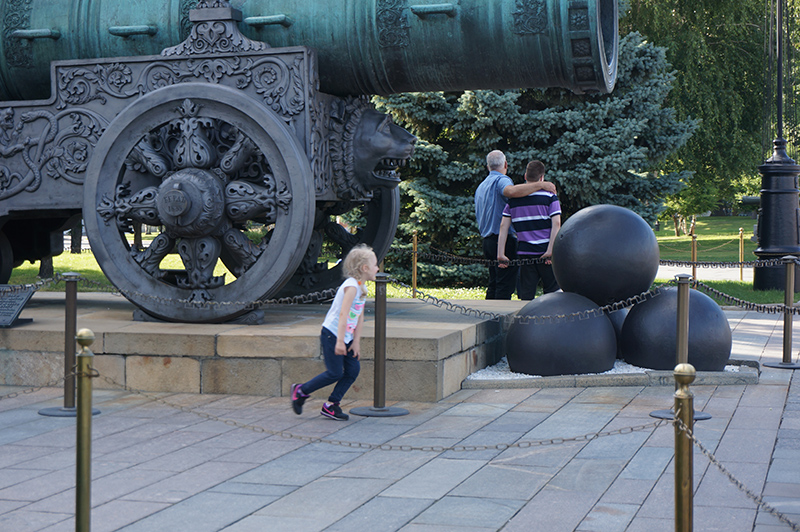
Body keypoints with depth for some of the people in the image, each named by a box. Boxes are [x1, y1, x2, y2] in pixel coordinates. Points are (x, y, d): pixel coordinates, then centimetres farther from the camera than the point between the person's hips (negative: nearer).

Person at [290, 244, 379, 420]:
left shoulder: (361, 288, 9)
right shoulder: (352, 286, -21)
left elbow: (360, 317, 11)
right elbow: (343, 314, -27)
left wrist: (356, 341, 6)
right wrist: (340, 341, -31)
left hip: (346, 336, 9)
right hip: (332, 334, -9)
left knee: (353, 369, 2)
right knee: (335, 373, -7)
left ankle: (331, 405, 10)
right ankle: (301, 391, 10)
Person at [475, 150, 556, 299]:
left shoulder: (481, 186, 21)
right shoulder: (501, 180, -9)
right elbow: (511, 191, -33)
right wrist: (540, 185, -30)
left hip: (487, 240, 9)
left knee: (493, 285, 11)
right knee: (505, 286, -9)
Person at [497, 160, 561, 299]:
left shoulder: (513, 199, 7)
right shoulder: (550, 196, -2)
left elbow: (503, 226, 1)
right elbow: (556, 224, -13)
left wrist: (500, 254, 0)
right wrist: (551, 250, -16)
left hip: (524, 252, 3)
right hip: (545, 253, -3)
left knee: (526, 294, 5)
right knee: (552, 292, 5)